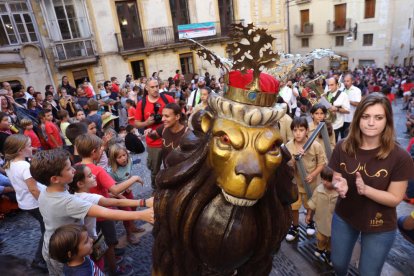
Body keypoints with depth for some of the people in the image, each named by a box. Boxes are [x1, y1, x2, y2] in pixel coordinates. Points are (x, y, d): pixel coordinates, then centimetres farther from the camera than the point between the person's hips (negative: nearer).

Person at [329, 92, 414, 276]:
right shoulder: (343, 147, -14)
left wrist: (365, 189, -34)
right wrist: (339, 186, -28)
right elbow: (336, 179, -4)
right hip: (343, 217, 3)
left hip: (380, 228, -3)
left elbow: (395, 198, -16)